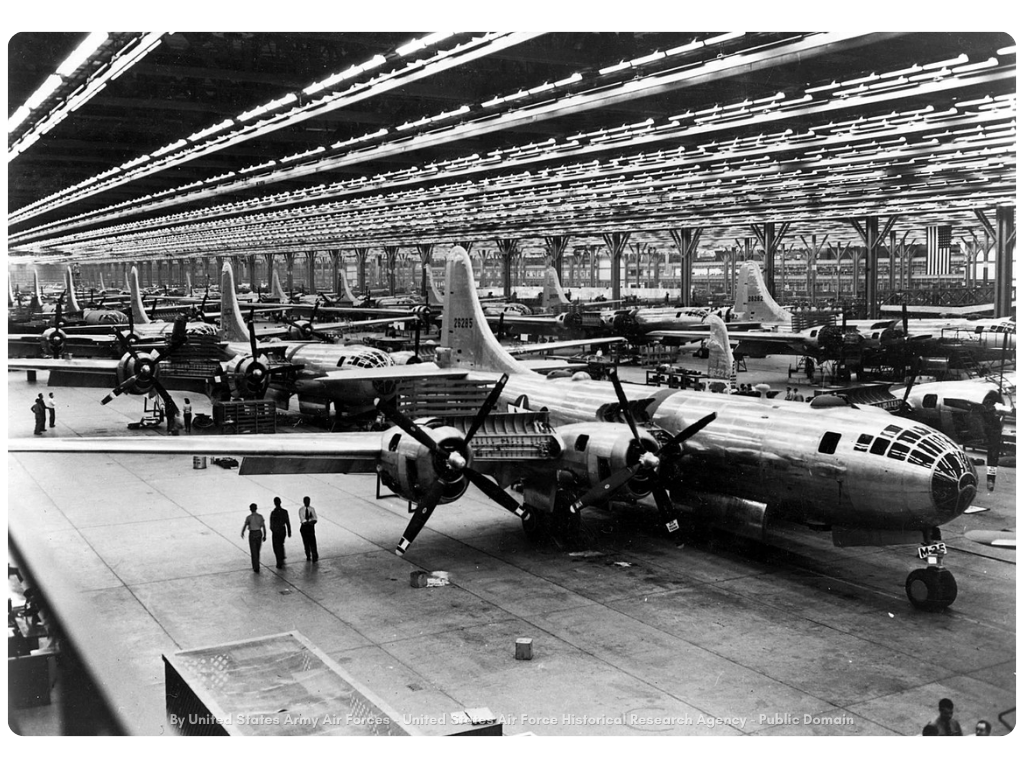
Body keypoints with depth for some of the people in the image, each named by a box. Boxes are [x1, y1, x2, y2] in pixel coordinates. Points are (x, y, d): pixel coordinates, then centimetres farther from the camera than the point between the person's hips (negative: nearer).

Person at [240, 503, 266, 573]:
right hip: (259, 534, 4)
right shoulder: (260, 516, -5)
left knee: (254, 552, 4)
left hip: (252, 534, -4)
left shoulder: (249, 517, -13)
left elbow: (244, 526, -3)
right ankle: (256, 564, 34)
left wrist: (242, 533, 17)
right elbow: (263, 526, -4)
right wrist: (265, 536, 6)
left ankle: (256, 568, 2)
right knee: (257, 550, 22)